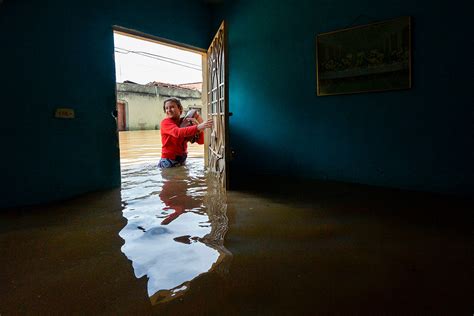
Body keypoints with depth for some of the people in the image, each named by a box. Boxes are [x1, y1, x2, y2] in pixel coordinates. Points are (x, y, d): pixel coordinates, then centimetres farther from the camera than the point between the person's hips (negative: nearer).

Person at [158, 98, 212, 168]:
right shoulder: (166, 122, -10)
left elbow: (201, 141, -4)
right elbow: (178, 132, -34)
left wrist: (197, 125, -22)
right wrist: (198, 127, -47)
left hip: (182, 159, 5)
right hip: (169, 160, -5)